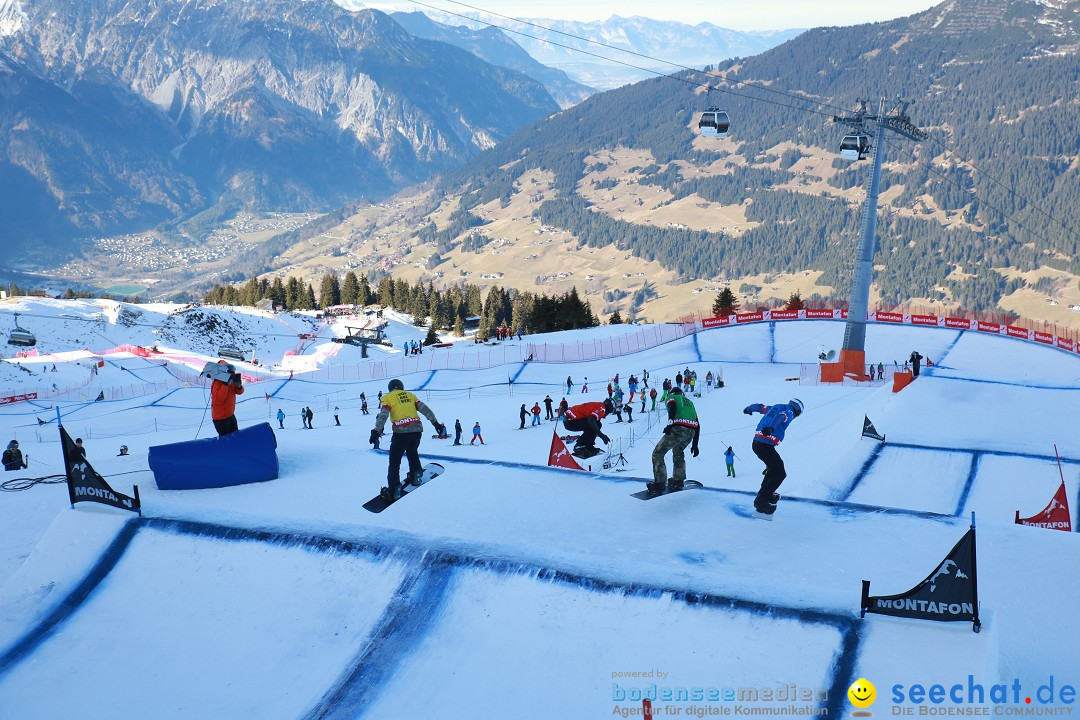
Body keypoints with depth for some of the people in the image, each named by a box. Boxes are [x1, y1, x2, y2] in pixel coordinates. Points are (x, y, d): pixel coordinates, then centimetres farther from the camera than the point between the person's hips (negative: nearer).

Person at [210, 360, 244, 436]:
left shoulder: (231, 380, 0)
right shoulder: (217, 383, -23)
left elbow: (240, 392, 6)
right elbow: (219, 399, -36)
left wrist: (239, 386, -18)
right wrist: (226, 384, -39)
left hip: (230, 415, 8)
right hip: (221, 418, -8)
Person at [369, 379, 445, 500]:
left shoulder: (387, 398, 9)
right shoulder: (410, 395, 20)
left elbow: (383, 415, -7)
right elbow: (425, 409, 14)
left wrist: (376, 431, -15)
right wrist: (435, 423, 15)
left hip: (401, 432, -4)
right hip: (417, 429, 4)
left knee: (394, 462, 7)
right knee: (412, 452, 33)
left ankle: (394, 490, 4)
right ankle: (416, 473, 22)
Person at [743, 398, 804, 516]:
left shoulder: (774, 408, 20)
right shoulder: (789, 412, -2)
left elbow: (759, 406, 35)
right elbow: (780, 417, -25)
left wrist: (748, 409, 57)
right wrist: (770, 428, -45)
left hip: (756, 443, 9)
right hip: (765, 446, -9)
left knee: (776, 465, 27)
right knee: (780, 474, -4)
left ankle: (765, 492, 30)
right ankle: (761, 501, -7)